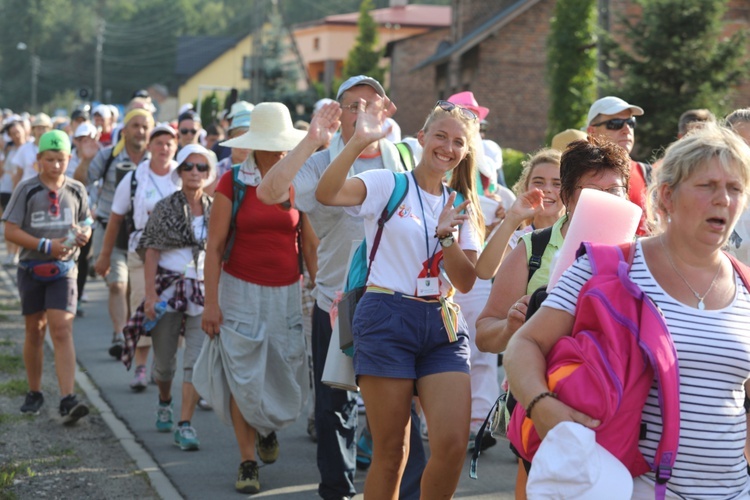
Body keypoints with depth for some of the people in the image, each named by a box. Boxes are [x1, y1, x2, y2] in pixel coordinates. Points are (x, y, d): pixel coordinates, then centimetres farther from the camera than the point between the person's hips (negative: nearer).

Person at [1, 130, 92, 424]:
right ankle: (34, 394, 25)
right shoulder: (27, 190, -4)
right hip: (32, 268, 0)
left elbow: (85, 224, 17)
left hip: (63, 269, 0)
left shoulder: (76, 191, 5)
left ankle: (68, 400, -18)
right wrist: (46, 245, -18)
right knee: (35, 331, 10)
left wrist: (83, 234, -8)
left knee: (62, 331, -11)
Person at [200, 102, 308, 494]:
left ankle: (268, 427, 38)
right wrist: (211, 302, -10)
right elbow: (214, 246, -5)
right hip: (242, 290, -2)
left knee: (289, 379, 6)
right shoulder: (233, 182, -5)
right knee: (243, 380, -1)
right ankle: (248, 462, 12)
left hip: (287, 293, 3)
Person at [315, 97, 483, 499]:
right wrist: (359, 141, -29)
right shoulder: (388, 185, 0)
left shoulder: (461, 206, 15)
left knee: (453, 445, -10)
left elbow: (466, 283, 6)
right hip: (388, 319, -4)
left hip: (443, 327, 4)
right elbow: (326, 193, -20)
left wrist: (446, 234, -8)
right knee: (391, 452, -1)